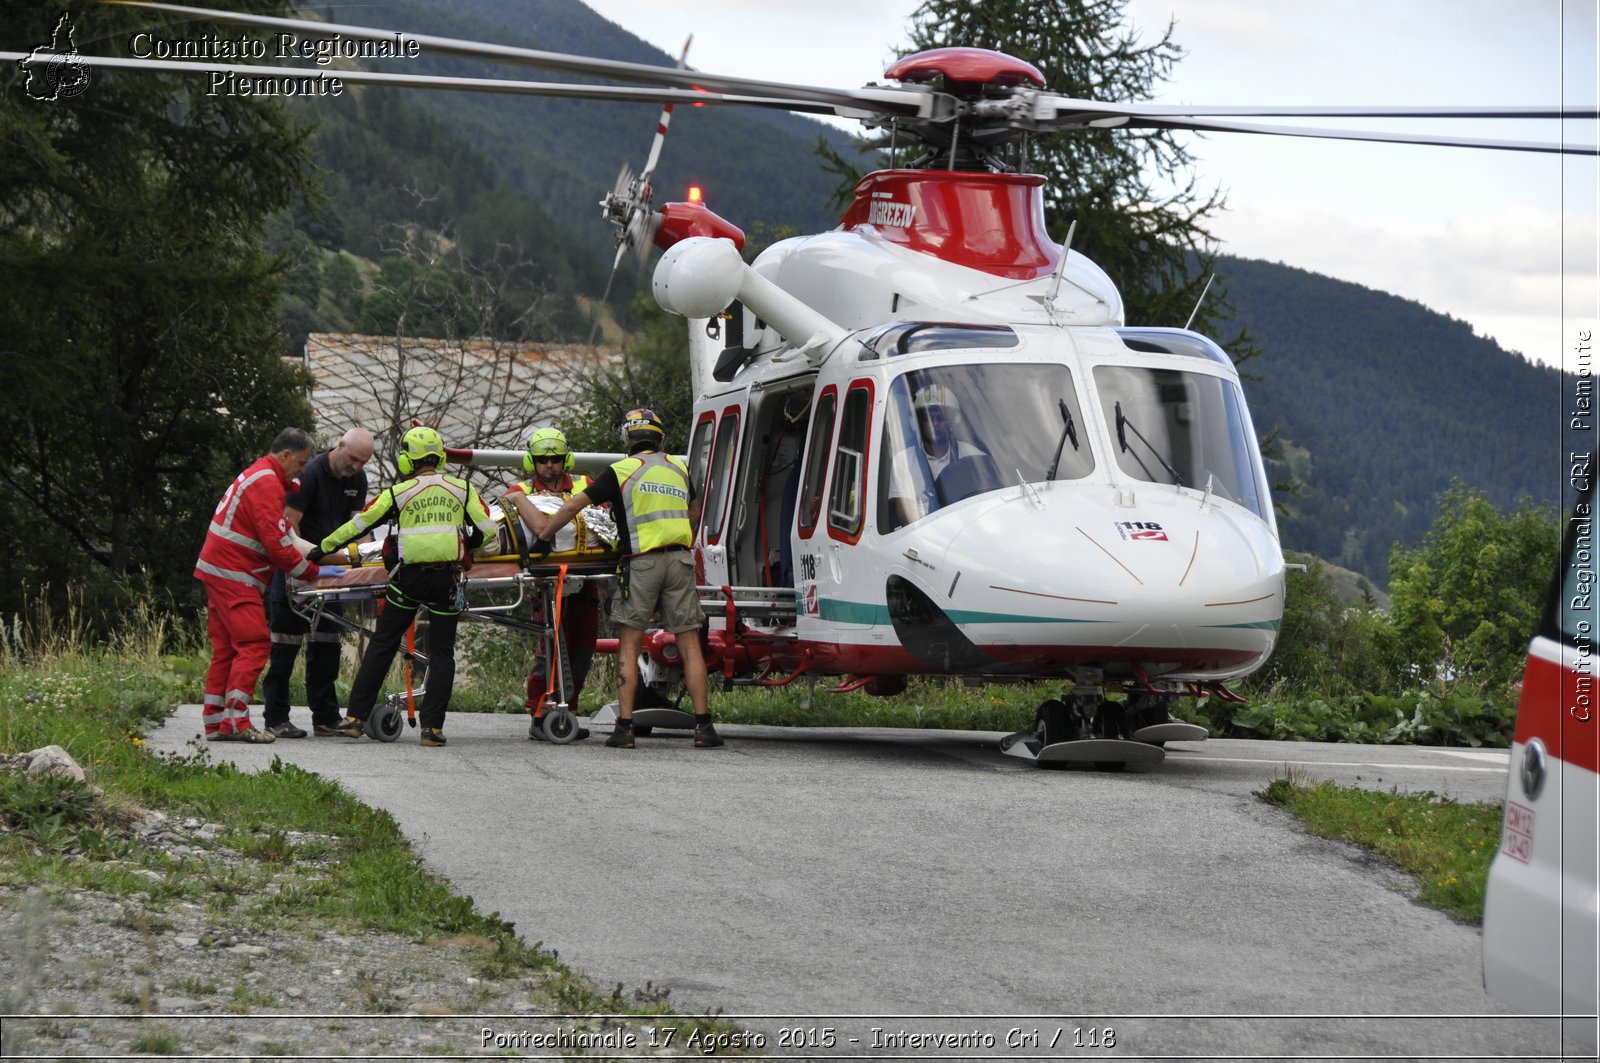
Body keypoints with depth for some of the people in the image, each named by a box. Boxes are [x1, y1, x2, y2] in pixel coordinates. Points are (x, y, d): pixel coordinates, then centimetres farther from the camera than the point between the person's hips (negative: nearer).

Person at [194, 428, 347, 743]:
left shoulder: (258, 475, 20)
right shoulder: (267, 483, -14)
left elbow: (275, 535, 24)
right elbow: (276, 542, -19)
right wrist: (313, 571, -11)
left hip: (219, 572, 11)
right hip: (234, 575, -11)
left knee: (226, 647, 10)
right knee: (254, 645, -13)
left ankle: (215, 722, 10)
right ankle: (236, 720, -17)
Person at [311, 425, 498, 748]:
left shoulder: (398, 493, 1)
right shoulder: (462, 489, 5)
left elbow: (359, 524, 5)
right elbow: (487, 530, 3)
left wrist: (323, 549, 17)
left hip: (409, 577, -1)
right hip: (447, 578, 1)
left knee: (382, 646, 9)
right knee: (441, 653, 7)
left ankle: (356, 718, 9)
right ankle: (433, 727, 1)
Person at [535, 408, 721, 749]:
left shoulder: (621, 471, 3)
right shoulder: (679, 470, 15)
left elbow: (572, 507, 3)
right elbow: (694, 511, 33)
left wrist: (543, 537, 14)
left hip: (641, 563, -3)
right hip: (680, 561, 3)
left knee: (629, 645, 3)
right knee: (689, 644, 4)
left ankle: (625, 726, -4)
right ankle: (703, 725, 0)